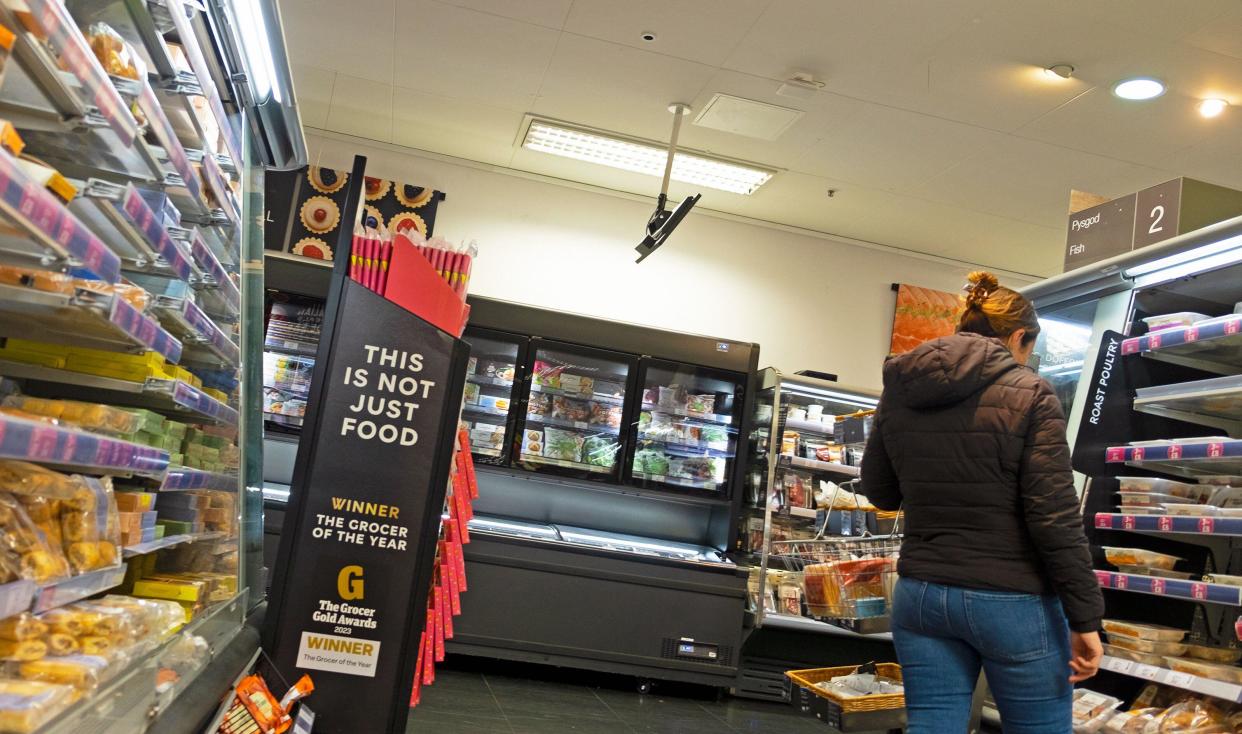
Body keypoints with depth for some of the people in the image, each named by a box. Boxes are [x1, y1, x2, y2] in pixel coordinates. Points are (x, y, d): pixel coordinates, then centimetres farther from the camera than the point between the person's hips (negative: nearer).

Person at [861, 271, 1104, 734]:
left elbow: (880, 492, 13)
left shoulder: (899, 392, 5)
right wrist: (1085, 618, -8)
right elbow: (1056, 517, -13)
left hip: (920, 594, 4)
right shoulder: (1029, 395, -9)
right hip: (1012, 601, -4)